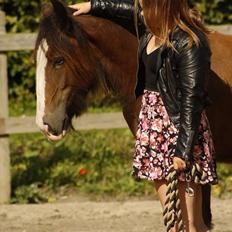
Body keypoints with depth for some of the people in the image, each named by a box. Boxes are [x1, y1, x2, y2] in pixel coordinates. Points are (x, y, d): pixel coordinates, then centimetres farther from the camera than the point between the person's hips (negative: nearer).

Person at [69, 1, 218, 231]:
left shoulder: (189, 44, -19)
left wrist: (183, 150, -22)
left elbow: (191, 99, -20)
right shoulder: (155, 28, 5)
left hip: (178, 128, -9)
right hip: (153, 124, 9)